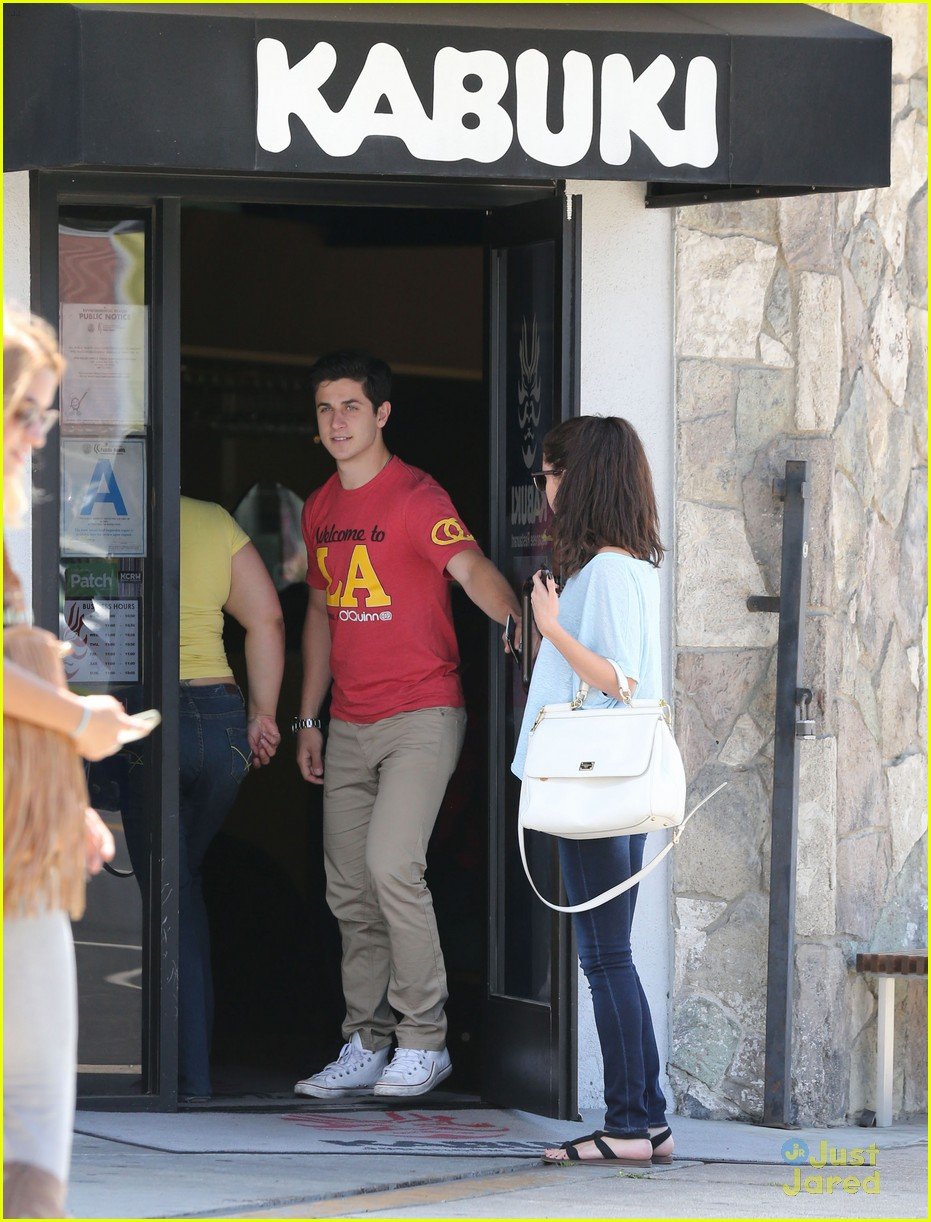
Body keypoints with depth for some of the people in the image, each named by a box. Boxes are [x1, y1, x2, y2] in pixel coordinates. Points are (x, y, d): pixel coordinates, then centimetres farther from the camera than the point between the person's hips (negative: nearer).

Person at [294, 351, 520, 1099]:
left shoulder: (416, 497, -8)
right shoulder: (321, 509, 14)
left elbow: (469, 565, -22)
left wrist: (512, 617, -41)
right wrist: (308, 718, 19)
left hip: (421, 714, -7)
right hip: (349, 725, 7)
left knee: (391, 866, -18)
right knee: (349, 889, 7)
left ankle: (424, 1040, -9)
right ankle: (366, 1045, 14)